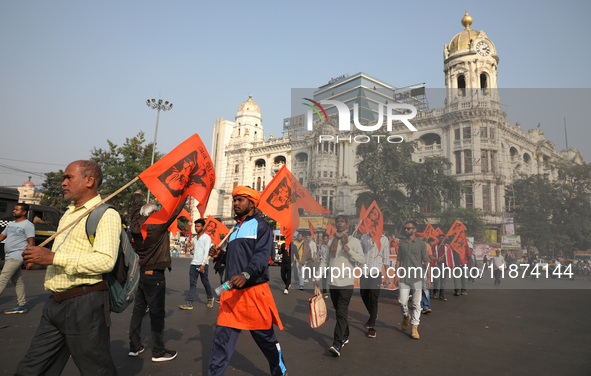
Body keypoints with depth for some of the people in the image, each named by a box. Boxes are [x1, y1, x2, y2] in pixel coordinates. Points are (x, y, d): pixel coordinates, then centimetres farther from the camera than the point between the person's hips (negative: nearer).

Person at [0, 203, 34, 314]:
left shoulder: (28, 225, -8)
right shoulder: (11, 224, 18)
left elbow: (31, 243, -13)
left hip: (16, 256, -8)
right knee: (17, 281, 11)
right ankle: (21, 306, 16)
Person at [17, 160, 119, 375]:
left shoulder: (106, 215, -11)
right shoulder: (68, 214, 20)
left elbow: (105, 260, -25)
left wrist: (53, 258, -22)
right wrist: (39, 256, 13)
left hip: (84, 305, -9)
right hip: (55, 304, 9)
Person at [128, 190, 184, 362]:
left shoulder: (136, 225, 1)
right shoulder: (158, 225, -18)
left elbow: (136, 208, 20)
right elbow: (176, 208, -15)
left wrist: (137, 195, 39)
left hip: (139, 273, 8)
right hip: (154, 275, -7)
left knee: (138, 310, 17)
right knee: (157, 313, 1)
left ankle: (134, 346, 27)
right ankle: (158, 352, 10)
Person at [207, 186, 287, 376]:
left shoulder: (261, 226, -4)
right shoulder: (235, 229, 19)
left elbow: (262, 255, -17)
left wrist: (246, 274, -33)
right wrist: (220, 254, 8)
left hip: (254, 290, -6)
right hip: (231, 292, 6)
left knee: (264, 336, 8)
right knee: (222, 337, 4)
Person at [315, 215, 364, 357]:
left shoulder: (354, 241, 0)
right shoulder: (331, 241, 12)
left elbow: (362, 259, -8)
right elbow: (325, 261, 15)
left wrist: (349, 250, -22)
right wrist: (318, 277, 9)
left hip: (346, 283, -5)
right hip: (332, 282, 5)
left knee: (342, 313, -9)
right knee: (338, 312, 15)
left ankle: (337, 344, -11)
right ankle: (345, 336, 31)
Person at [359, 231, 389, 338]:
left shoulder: (384, 239, 2)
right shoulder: (364, 237, 5)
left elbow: (386, 258, 8)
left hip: (376, 271, -2)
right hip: (364, 271, 3)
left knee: (373, 298, -4)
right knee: (364, 295, 12)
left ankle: (372, 326, 7)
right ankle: (373, 315, 39)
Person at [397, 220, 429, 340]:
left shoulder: (421, 244, 0)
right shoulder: (402, 243, 8)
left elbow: (426, 262, 2)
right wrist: (397, 274, 5)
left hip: (417, 278, -2)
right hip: (404, 278, 2)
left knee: (416, 303, 3)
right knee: (402, 301, -1)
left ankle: (414, 328, 14)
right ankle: (406, 316, 30)